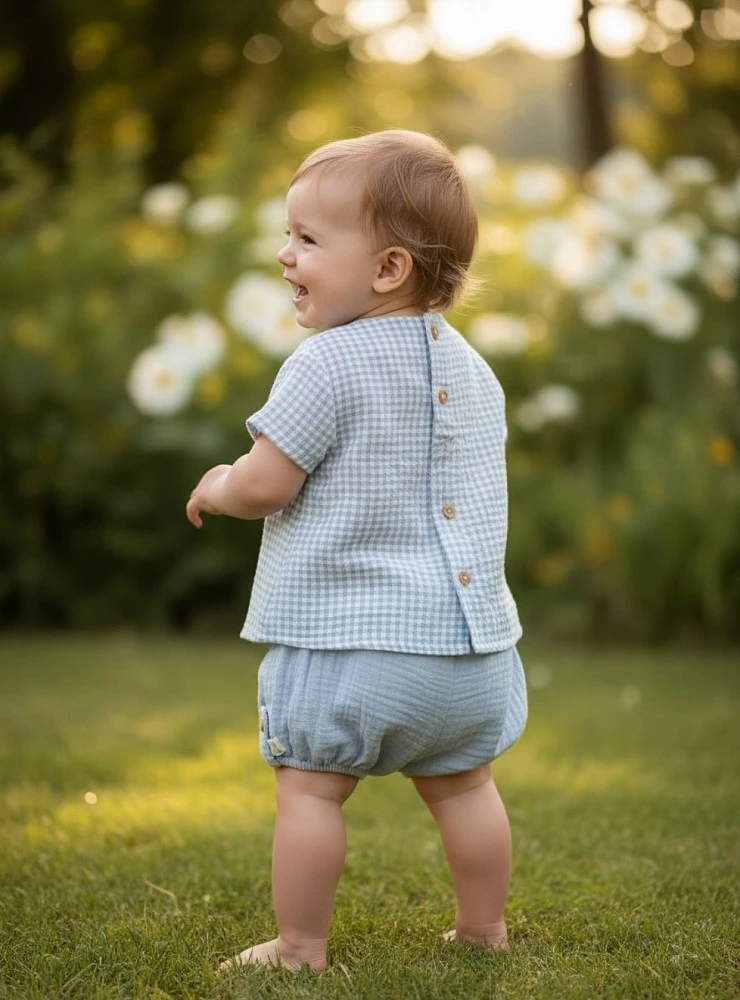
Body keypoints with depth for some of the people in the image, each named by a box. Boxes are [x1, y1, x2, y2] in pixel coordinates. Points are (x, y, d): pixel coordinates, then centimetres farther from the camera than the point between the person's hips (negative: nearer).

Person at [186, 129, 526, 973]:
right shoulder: (470, 369, 10)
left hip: (347, 639, -7)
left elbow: (262, 485, -14)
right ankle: (483, 930, 27)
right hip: (468, 636, 7)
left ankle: (300, 947, 11)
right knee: (461, 784, 18)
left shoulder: (329, 363, -14)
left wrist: (215, 489, 8)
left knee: (310, 786, 5)